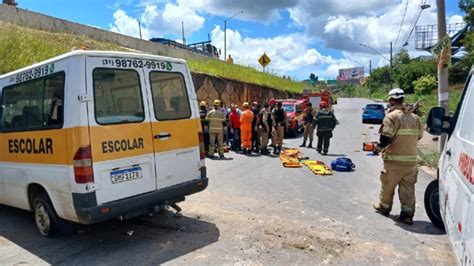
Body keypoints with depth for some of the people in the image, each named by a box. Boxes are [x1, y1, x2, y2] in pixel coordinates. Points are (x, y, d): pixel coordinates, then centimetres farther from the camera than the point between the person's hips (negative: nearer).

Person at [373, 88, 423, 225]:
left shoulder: (391, 116, -13)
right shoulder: (415, 117, 8)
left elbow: (385, 138, -17)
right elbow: (419, 135, 16)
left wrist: (377, 149, -1)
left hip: (394, 160, -5)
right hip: (411, 159, 5)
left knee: (388, 185, 12)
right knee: (408, 188, 8)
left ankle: (384, 207, 28)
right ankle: (407, 214, 7)